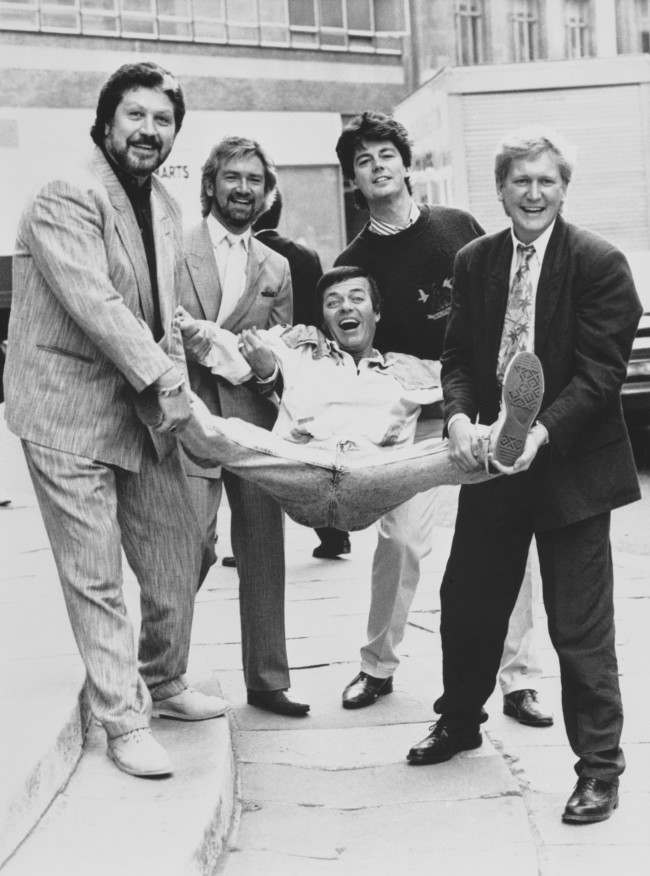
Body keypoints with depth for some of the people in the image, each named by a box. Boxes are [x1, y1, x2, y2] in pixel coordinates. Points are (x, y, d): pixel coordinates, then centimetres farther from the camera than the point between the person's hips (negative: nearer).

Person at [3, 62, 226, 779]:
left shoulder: (165, 209, 12)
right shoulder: (65, 199, -15)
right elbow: (94, 304, -23)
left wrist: (171, 379, -2)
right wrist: (165, 378, -23)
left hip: (141, 408, 8)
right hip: (68, 411, -8)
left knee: (177, 553, 14)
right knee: (95, 578, -2)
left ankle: (163, 684, 34)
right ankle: (124, 722, 9)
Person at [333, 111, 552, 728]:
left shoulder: (458, 227, 6)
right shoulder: (355, 263, 4)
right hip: (416, 415, -1)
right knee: (400, 538, -9)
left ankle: (518, 679, 7)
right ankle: (378, 667, 13)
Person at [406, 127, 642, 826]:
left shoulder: (599, 264, -11)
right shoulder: (474, 262, 4)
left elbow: (600, 372, -15)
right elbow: (458, 356, 5)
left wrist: (542, 433, -26)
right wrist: (459, 416, -15)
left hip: (573, 465, -5)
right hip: (493, 459, 5)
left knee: (580, 624, 1)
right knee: (467, 602, 16)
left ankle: (599, 766, 15)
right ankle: (459, 721, 40)